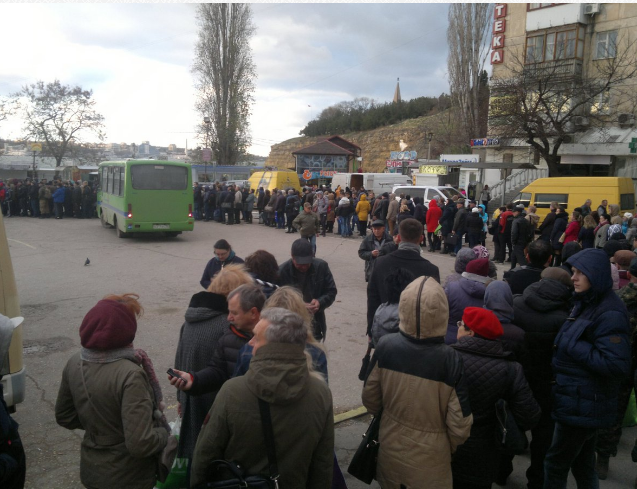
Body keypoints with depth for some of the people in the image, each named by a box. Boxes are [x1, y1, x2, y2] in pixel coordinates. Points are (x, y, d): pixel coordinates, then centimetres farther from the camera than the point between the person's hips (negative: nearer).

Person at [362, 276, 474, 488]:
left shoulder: (386, 346, -19)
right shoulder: (450, 360, -26)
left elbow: (370, 400, -5)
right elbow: (459, 425, -17)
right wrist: (450, 448, 5)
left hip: (390, 450, 3)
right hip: (430, 459, -2)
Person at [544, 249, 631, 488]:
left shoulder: (609, 313, -21)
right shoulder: (587, 303, 9)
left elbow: (617, 365, -27)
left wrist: (572, 346, -23)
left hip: (583, 403, -9)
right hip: (581, 399, 9)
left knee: (555, 463, 4)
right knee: (582, 463, 23)